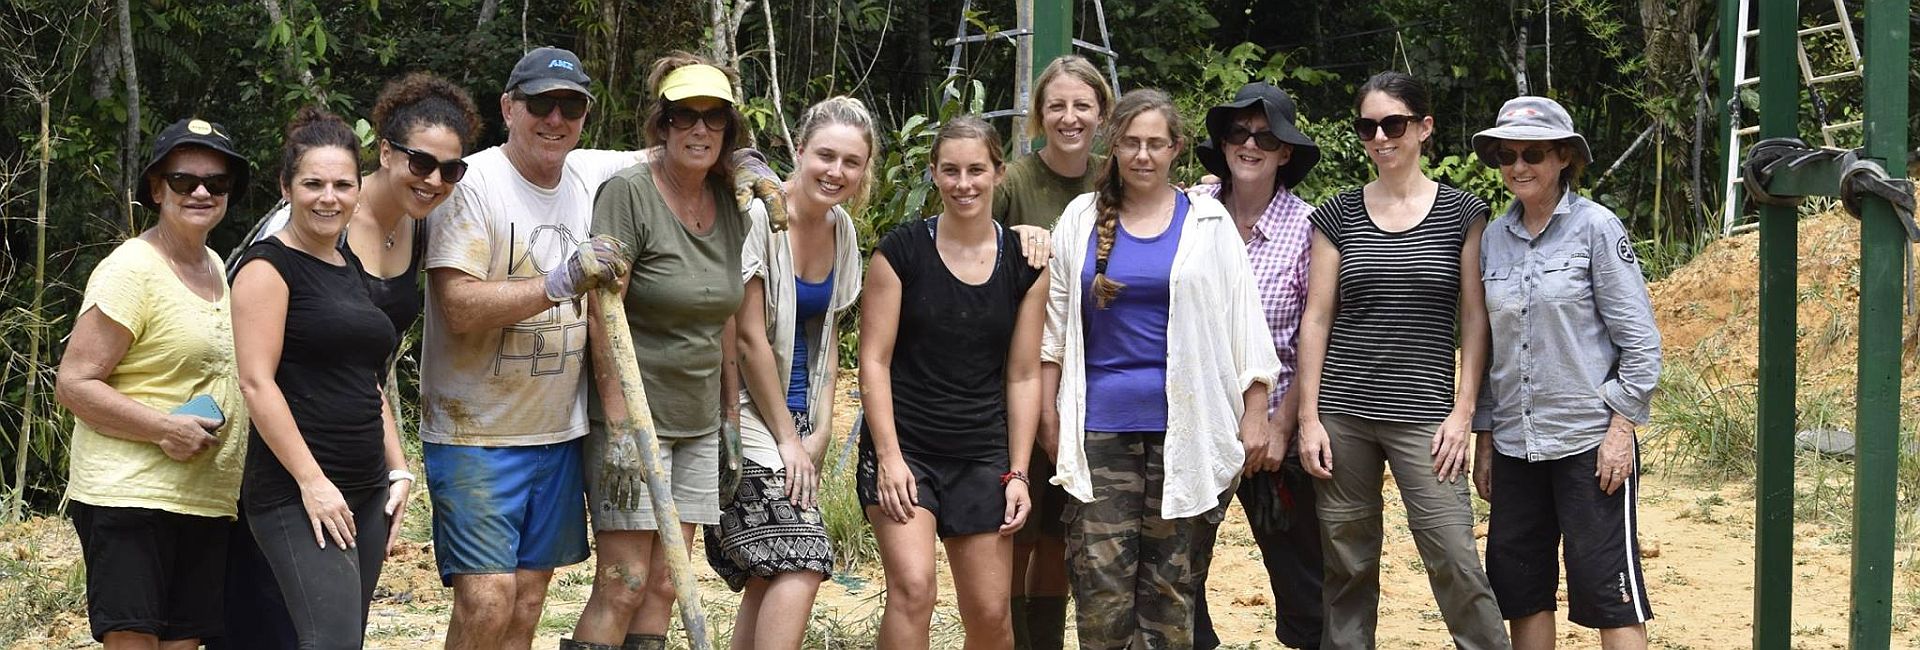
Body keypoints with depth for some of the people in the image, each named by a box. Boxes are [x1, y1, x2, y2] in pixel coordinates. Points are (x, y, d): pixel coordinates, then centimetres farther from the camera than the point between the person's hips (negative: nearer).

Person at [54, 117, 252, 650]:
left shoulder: (216, 267, 15)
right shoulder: (130, 271, -10)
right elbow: (73, 384, -14)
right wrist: (164, 427, -21)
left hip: (206, 501, 8)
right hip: (127, 494, -8)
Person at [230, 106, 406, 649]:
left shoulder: (351, 268, 19)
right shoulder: (269, 266, -5)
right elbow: (257, 382, -14)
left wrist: (398, 471, 15)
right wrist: (312, 482, -18)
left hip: (365, 495, 8)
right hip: (298, 496, -8)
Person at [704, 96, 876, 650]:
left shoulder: (840, 229, 8)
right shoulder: (758, 216, -15)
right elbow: (750, 337, -15)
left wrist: (820, 430, 4)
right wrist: (786, 437, -10)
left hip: (795, 420, 8)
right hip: (750, 412, -8)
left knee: (771, 578, 9)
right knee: (802, 563, -18)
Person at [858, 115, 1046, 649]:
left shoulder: (1023, 264, 5)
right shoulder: (903, 250, -3)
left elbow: (1023, 376, 8)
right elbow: (874, 360, -4)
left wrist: (1018, 472, 3)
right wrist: (889, 457, -11)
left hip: (983, 455, 3)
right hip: (903, 446, -3)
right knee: (913, 587, -19)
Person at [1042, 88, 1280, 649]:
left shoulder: (1207, 222, 5)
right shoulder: (1082, 219, 8)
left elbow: (1243, 321, 5)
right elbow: (1055, 324, 10)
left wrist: (1255, 414, -1)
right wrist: (1048, 416, 5)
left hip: (1183, 423, -1)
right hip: (1102, 424, 1)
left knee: (1171, 577, 4)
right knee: (1101, 580, -5)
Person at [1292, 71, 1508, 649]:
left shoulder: (1462, 213, 4)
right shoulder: (1338, 214, 7)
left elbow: (1475, 319, 3)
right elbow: (1317, 317, 6)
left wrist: (1462, 412, -5)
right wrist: (1309, 417, 0)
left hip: (1423, 416, -2)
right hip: (1342, 414, 2)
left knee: (1454, 560, -10)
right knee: (1347, 564, 5)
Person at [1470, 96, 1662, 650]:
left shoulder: (1596, 227, -5)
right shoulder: (1493, 239, 9)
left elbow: (1640, 339, -6)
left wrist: (1621, 428, -11)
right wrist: (1484, 440, 12)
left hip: (1589, 441, -5)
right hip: (1514, 445, 5)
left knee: (1608, 588, -3)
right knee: (1521, 589, 9)